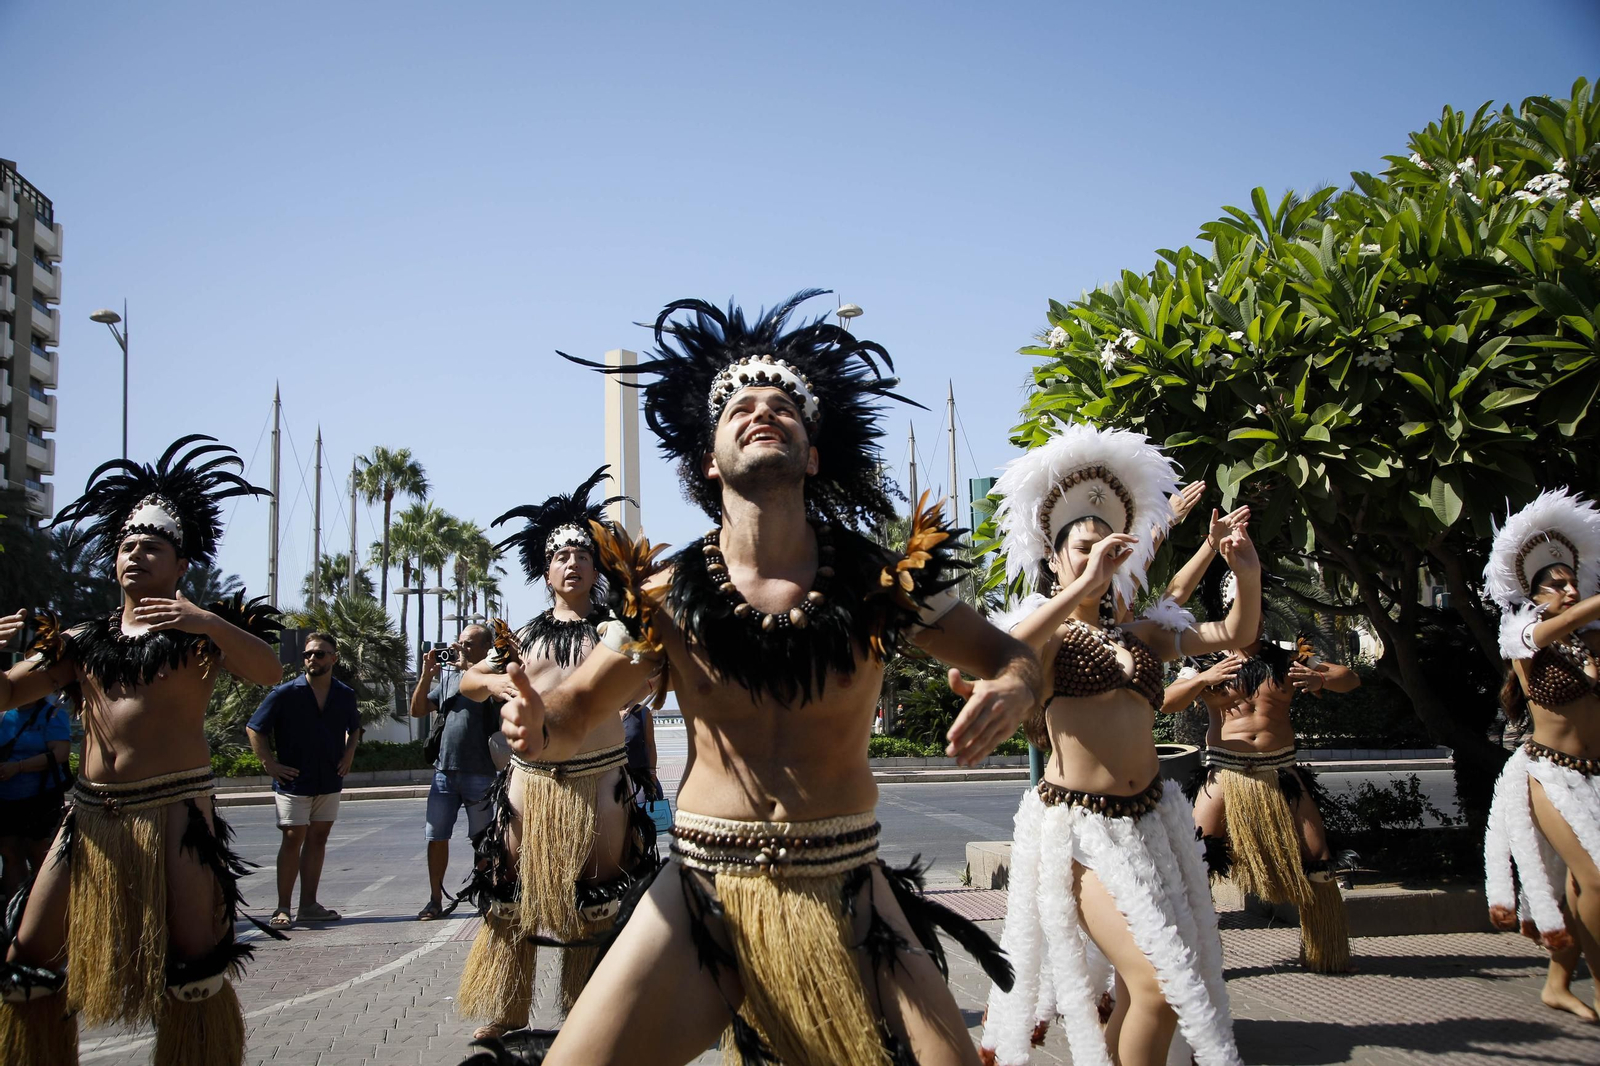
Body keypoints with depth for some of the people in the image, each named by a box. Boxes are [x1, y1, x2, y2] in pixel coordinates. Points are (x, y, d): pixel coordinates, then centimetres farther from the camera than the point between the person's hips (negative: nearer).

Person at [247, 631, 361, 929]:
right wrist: (270, 764, -8)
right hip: (293, 780, -4)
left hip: (329, 781, 4)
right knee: (293, 838, -4)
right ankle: (283, 909, 3)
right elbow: (254, 729, -2)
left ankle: (308, 905, 14)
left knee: (318, 838, 8)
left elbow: (354, 727, 23)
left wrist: (348, 754, 9)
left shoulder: (345, 695, 4)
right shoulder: (286, 693, -8)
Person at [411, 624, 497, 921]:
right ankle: (435, 901, 15)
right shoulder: (449, 677, 13)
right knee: (436, 837, 6)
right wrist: (427, 674, 0)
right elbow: (417, 710, 12)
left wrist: (467, 664, -19)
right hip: (444, 771, 5)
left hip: (479, 774, -5)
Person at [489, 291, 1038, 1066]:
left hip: (845, 891, 0)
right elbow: (577, 711, 7)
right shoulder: (664, 596, -4)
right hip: (701, 892, 0)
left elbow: (1007, 655, 6)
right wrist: (536, 727, -18)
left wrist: (1012, 688, -19)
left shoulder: (882, 582, -5)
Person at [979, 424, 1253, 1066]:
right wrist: (1079, 591, -26)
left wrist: (1248, 579, -2)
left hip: (1149, 816, 6)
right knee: (1157, 982, -15)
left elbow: (1232, 635, 17)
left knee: (1144, 983, 11)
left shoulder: (1141, 634, 16)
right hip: (1077, 822, -6)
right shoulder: (1046, 633, 0)